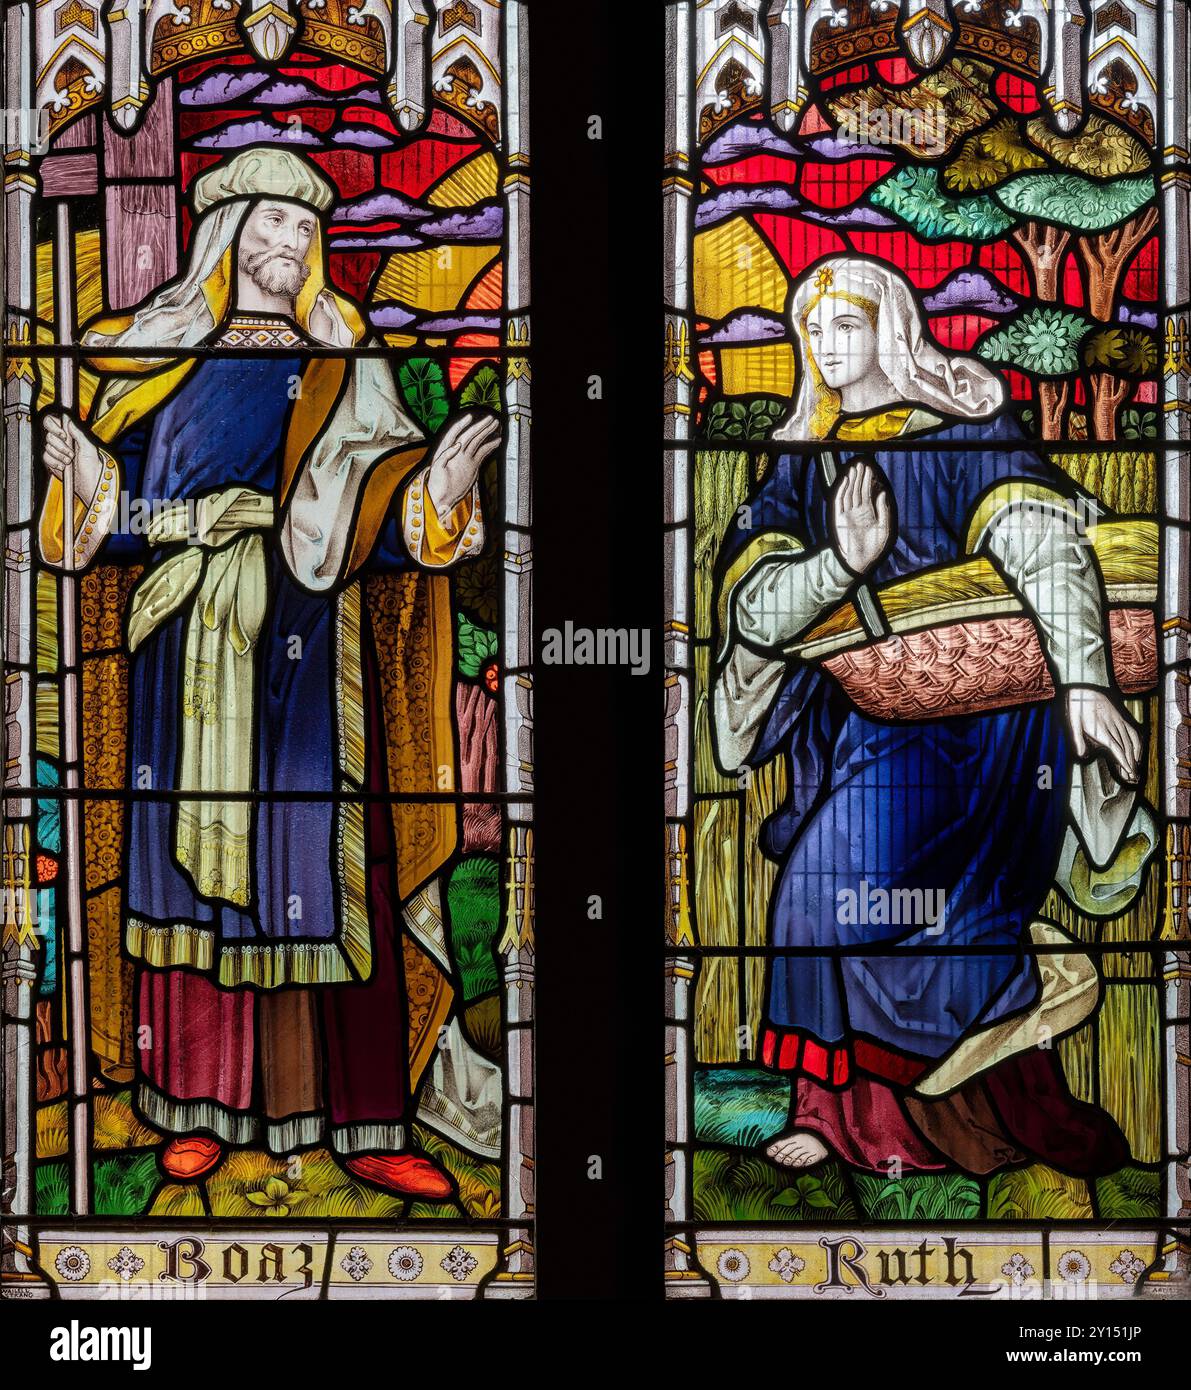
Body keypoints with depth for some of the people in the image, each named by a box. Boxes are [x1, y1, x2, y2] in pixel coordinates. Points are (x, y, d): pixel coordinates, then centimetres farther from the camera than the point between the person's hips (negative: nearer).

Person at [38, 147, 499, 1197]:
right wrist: (141, 500, -15)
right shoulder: (158, 354, 13)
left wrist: (440, 482, -21)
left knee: (322, 859, -5)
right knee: (198, 847, -1)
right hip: (194, 636, 1)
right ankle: (202, 1107, 7)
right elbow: (118, 501, 7)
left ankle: (358, 1119, -2)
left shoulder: (343, 366, 13)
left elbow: (382, 496, 0)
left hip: (305, 638, 0)